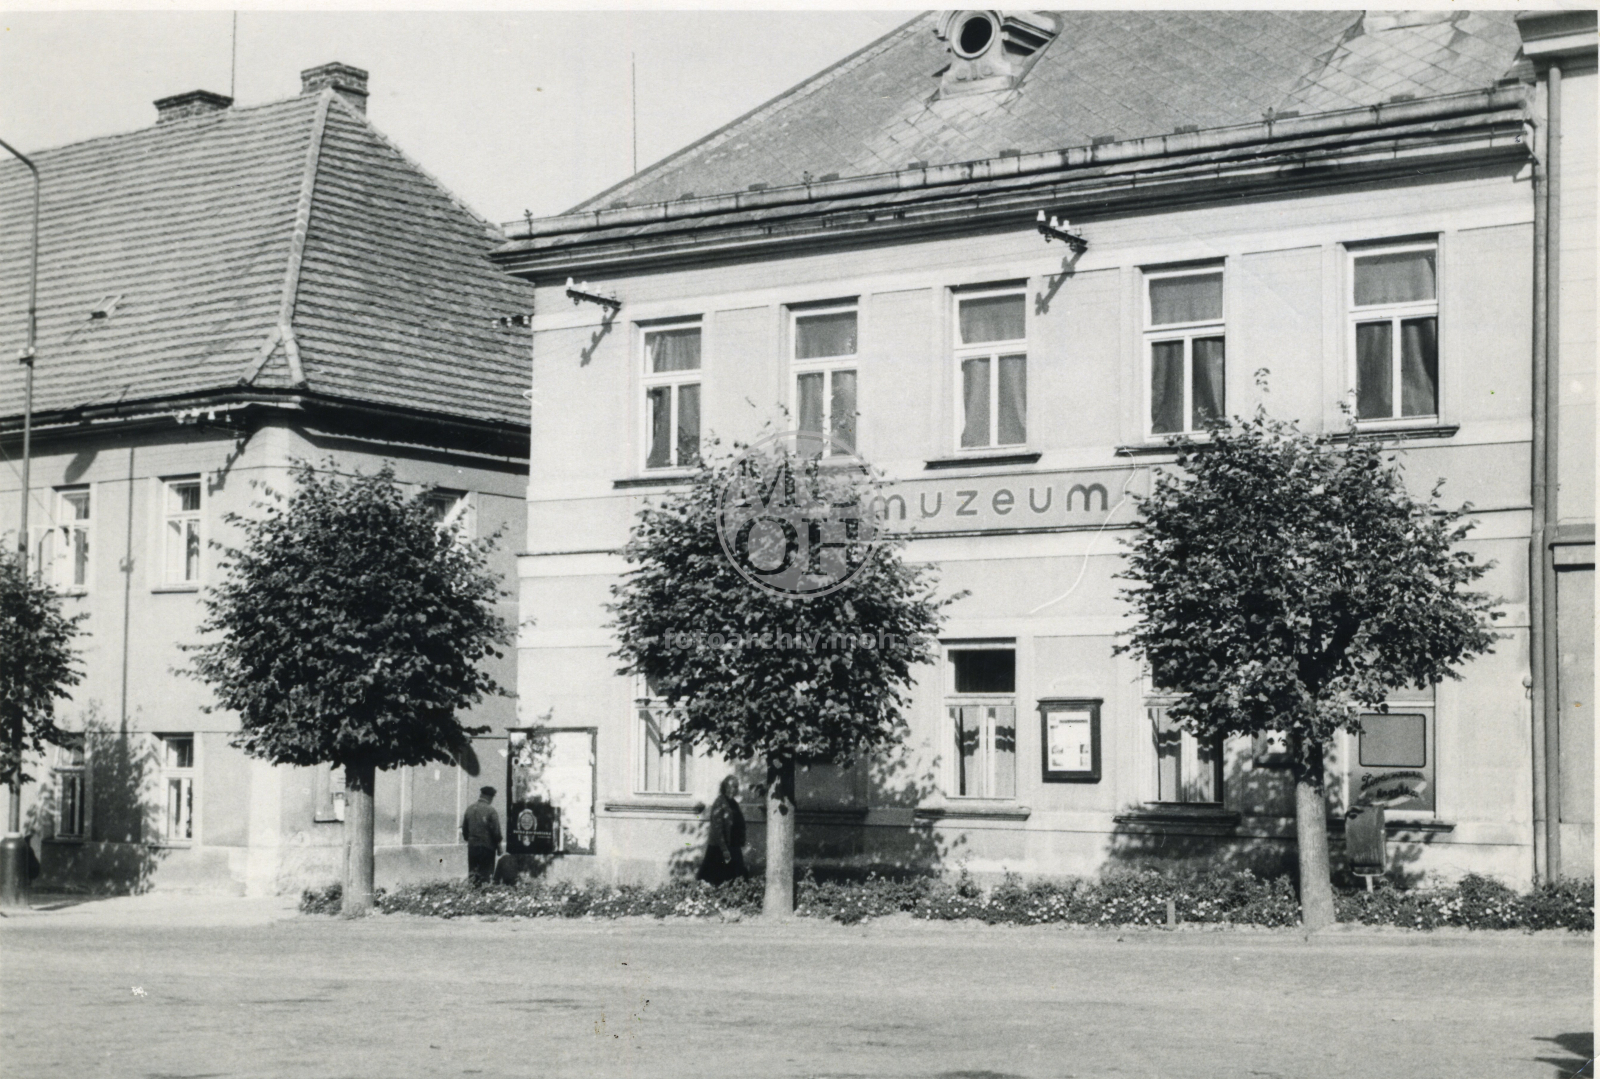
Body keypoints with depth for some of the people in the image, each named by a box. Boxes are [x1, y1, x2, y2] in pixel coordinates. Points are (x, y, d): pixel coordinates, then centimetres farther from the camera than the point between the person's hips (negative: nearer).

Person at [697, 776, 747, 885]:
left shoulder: (734, 804, 11)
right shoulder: (720, 803, -13)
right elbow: (717, 828, -17)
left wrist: (741, 845, 10)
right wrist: (724, 850, -19)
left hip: (734, 848, 8)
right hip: (718, 848, -8)